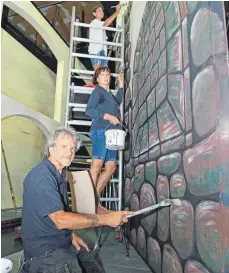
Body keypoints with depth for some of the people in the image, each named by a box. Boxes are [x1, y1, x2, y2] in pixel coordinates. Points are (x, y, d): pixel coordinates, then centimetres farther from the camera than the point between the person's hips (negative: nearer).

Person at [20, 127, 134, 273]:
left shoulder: (60, 174, 6)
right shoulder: (41, 176, -23)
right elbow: (60, 220, -28)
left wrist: (71, 233, 2)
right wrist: (107, 218, -27)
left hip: (64, 241, 8)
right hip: (44, 249, -8)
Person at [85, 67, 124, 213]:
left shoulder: (109, 94, 25)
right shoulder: (98, 90, 3)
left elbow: (118, 102, 45)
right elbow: (89, 110, -10)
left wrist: (121, 84, 40)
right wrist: (108, 116, -17)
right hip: (101, 131, -9)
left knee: (111, 167, 4)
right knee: (96, 166, -15)